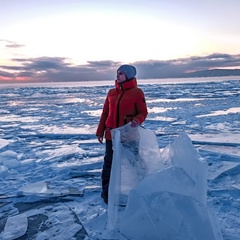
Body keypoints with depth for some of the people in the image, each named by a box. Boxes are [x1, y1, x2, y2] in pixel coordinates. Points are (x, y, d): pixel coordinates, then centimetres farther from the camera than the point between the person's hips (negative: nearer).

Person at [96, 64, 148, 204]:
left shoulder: (137, 92, -6)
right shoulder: (111, 92, 7)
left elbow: (143, 112, -4)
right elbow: (105, 113, 10)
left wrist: (137, 120, -26)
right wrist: (100, 131, 10)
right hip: (111, 134, 3)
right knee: (109, 163, 8)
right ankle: (106, 191, 22)